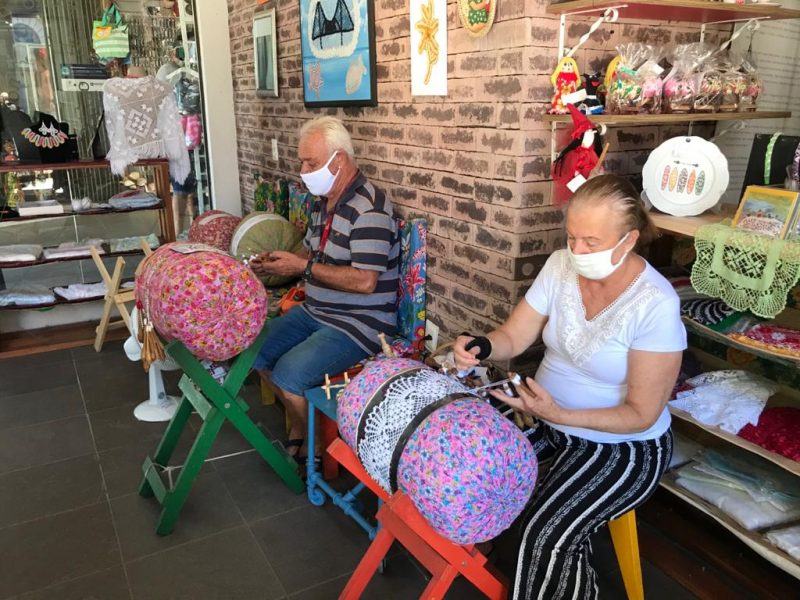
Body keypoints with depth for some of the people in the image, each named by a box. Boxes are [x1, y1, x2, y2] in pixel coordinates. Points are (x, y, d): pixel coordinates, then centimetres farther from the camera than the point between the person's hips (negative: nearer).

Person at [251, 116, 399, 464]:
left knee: (288, 375, -23)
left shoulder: (368, 208, -21)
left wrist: (304, 267, -21)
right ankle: (298, 423, 26)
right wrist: (277, 262, 2)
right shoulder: (324, 202, 10)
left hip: (358, 324, -10)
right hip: (314, 312, 10)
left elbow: (365, 281, -27)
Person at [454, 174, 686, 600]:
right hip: (546, 417, 6)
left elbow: (642, 414, -20)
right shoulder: (561, 266, -8)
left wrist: (560, 415, -32)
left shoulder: (656, 304, -25)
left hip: (622, 445, -5)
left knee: (548, 537, -24)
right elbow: (513, 337, -4)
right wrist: (481, 347, -27)